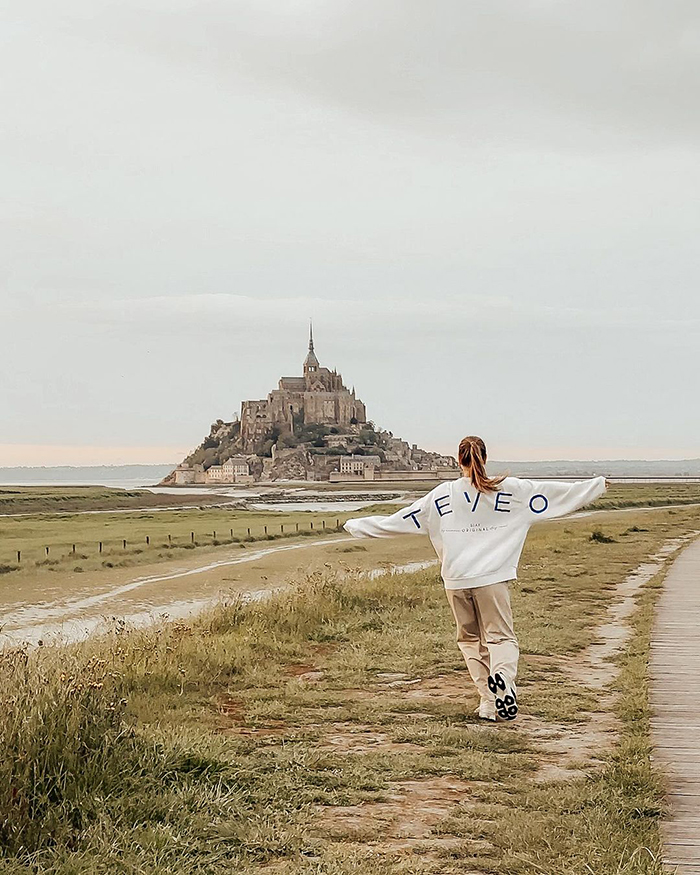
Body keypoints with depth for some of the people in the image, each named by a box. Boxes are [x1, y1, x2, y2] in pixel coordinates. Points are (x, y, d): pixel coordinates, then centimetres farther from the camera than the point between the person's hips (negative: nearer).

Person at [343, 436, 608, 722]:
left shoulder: (442, 494, 2)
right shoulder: (510, 489, 1)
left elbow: (399, 520, 5)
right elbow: (560, 493, 7)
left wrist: (356, 526, 15)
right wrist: (598, 484, 19)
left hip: (456, 580, 1)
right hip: (492, 578, -1)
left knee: (471, 641, 14)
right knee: (501, 636, 2)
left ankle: (489, 703, 9)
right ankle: (503, 674, -30)